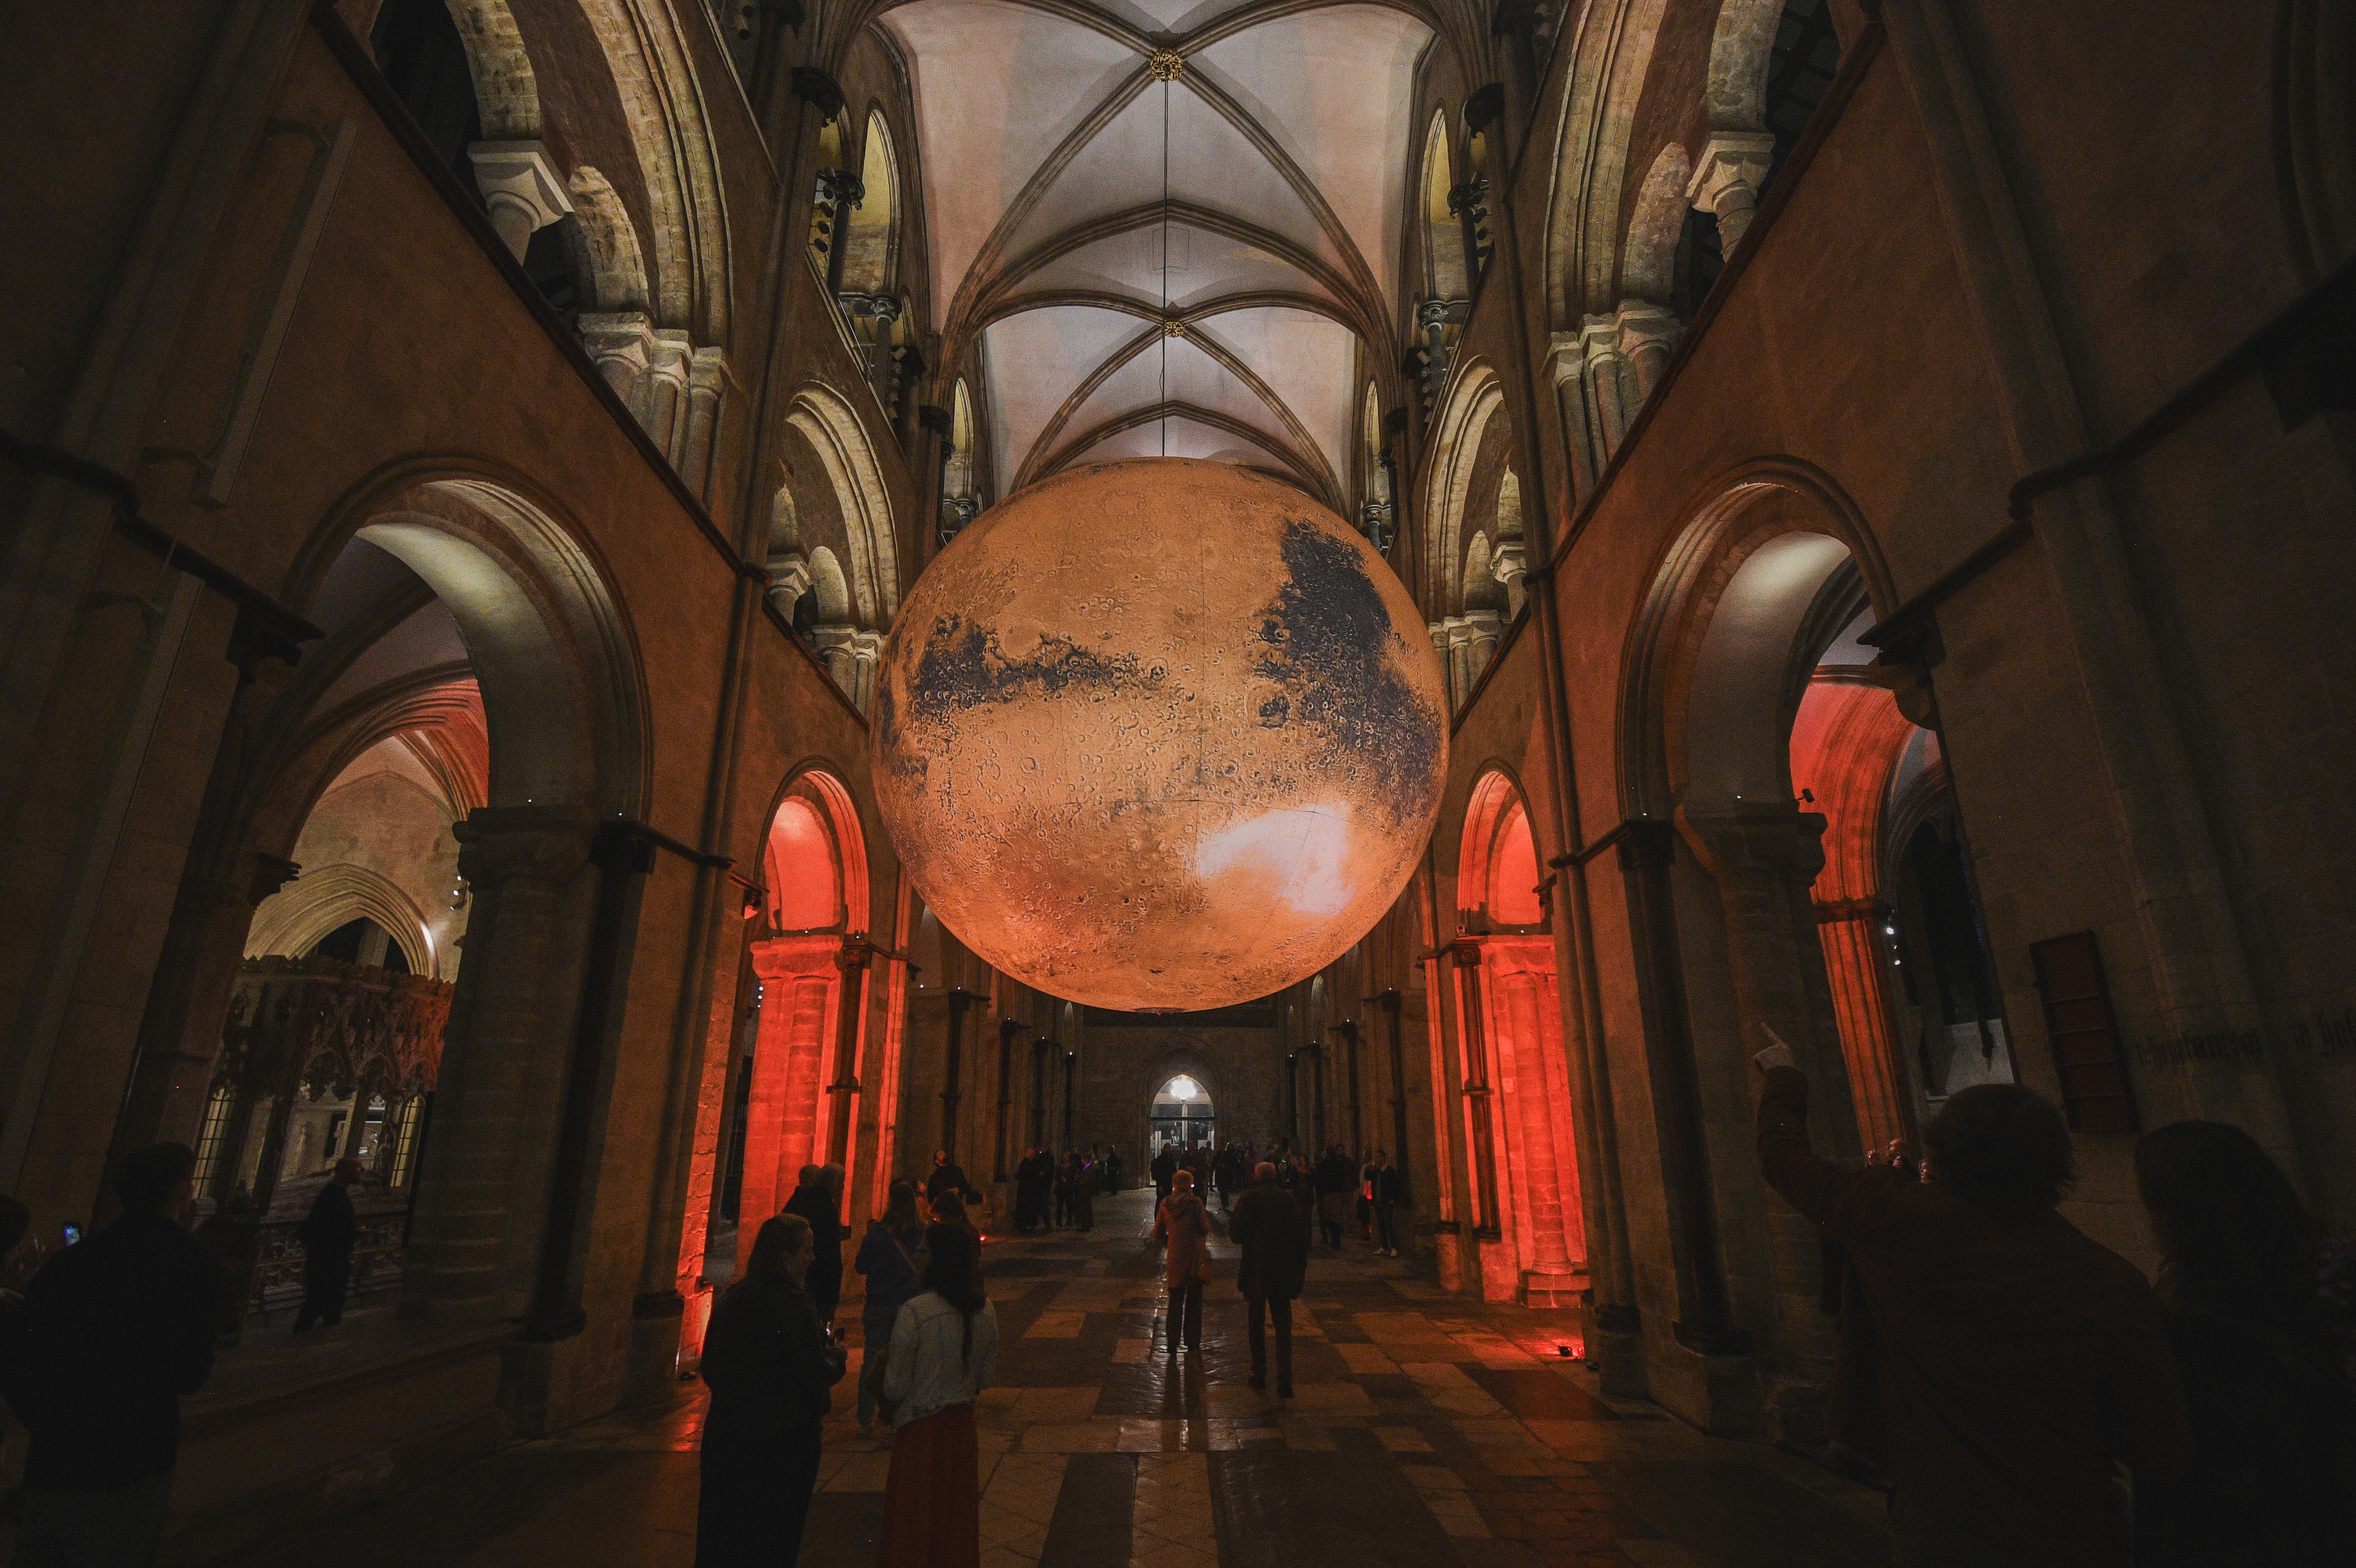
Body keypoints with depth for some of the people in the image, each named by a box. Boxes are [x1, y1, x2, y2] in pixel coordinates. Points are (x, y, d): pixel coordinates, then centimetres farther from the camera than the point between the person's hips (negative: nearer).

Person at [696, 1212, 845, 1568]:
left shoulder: (731, 1299, 0)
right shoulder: (792, 1305, -22)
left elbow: (710, 1369, 10)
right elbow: (816, 1374, -19)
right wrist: (835, 1356, 0)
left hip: (725, 1433, 7)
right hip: (782, 1441, -7)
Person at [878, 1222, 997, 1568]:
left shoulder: (914, 1312, -23)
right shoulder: (986, 1311, -7)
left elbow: (896, 1388, -16)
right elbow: (986, 1378, 5)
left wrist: (884, 1366, 4)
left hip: (921, 1428, -4)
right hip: (963, 1426, 4)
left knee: (913, 1529, 14)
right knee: (958, 1518, 21)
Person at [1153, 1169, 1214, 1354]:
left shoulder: (1165, 1204, 0)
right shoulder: (1195, 1202, -13)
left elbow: (1158, 1233, 6)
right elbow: (1205, 1229, -13)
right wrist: (1207, 1219, 8)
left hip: (1174, 1258, 3)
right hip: (1195, 1258, -3)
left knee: (1175, 1301, 14)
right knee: (1194, 1302, 12)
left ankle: (1173, 1343, 10)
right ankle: (1193, 1342, 16)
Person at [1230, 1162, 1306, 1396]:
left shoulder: (1248, 1199, -7)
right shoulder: (1289, 1199, -2)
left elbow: (1235, 1234, -7)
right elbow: (1302, 1238, -2)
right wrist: (1301, 1270, 5)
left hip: (1255, 1271, -1)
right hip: (1284, 1272, 1)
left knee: (1256, 1324, 15)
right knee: (1283, 1325, 7)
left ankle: (1259, 1375, 23)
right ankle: (1284, 1380, -3)